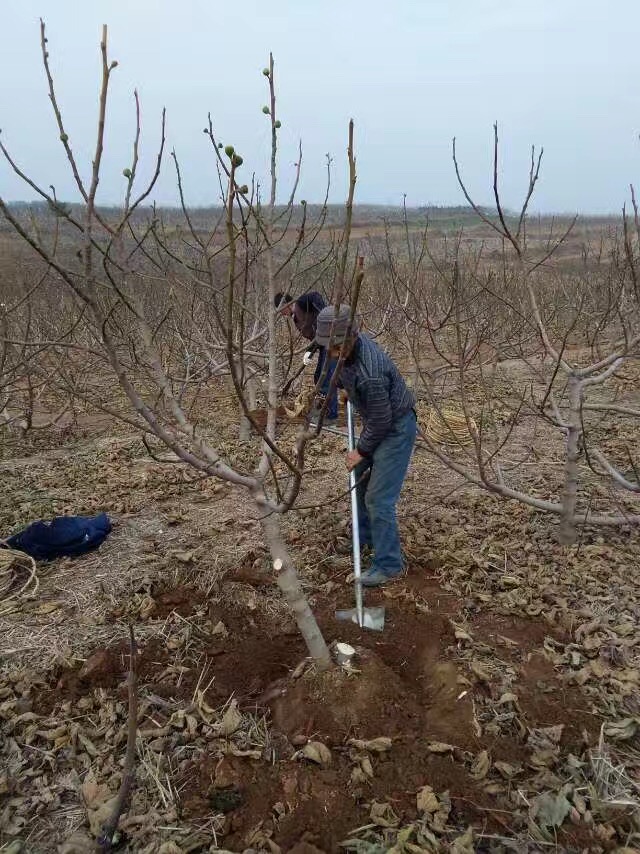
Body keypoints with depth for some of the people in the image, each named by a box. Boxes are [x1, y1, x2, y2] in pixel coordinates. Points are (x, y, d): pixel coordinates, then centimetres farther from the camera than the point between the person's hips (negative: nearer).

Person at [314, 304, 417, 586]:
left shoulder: (369, 372, -36)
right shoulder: (348, 345, -9)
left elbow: (381, 420, -25)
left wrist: (361, 451, -12)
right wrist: (343, 386, 32)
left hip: (396, 427, -10)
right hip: (377, 422, 10)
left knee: (378, 497, -9)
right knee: (361, 479, 22)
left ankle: (389, 564, 5)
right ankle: (365, 537, 40)